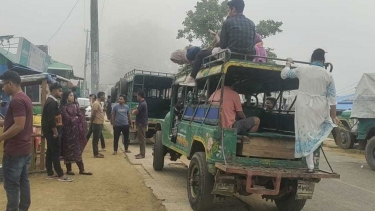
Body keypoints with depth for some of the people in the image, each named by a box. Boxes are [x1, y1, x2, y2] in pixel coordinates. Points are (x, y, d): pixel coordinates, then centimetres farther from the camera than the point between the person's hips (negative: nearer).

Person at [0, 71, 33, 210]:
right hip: (25, 149, 10)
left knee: (11, 185, -1)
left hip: (14, 150, -10)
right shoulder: (25, 98, 14)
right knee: (23, 181, 14)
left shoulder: (17, 100, -18)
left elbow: (19, 126, -24)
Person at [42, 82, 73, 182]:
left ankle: (50, 174, 19)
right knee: (56, 152, -6)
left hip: (50, 131, 10)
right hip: (52, 131, -10)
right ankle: (60, 175, -2)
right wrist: (56, 132, -20)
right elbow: (51, 119, -24)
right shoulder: (52, 102, -18)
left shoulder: (51, 101, 15)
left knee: (50, 152, 12)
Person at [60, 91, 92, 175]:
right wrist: (77, 118, -1)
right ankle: (69, 169, 12)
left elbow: (81, 116, 5)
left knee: (77, 150, 6)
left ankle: (82, 169, 8)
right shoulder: (63, 107, -6)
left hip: (76, 130, 5)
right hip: (68, 130, -5)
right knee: (68, 149, 2)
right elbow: (67, 118, -13)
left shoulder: (75, 105, 11)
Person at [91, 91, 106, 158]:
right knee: (95, 139, -4)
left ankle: (97, 152, 22)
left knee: (97, 139, 14)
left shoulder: (99, 103, 14)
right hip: (97, 124, -10)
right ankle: (96, 154, 0)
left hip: (99, 124, 10)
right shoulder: (96, 103, -17)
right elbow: (93, 114, -19)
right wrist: (92, 122, -11)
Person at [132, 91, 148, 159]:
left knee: (142, 139, -6)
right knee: (141, 139, 14)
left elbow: (135, 113, -20)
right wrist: (135, 111, 4)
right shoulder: (143, 103, 15)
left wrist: (133, 112, 1)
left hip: (142, 124, -10)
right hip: (141, 123, 10)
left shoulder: (142, 104, -19)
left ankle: (142, 154, -2)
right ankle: (141, 153, 21)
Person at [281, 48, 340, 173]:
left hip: (304, 107, 0)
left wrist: (288, 64, 34)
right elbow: (332, 98, -2)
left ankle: (310, 166, 8)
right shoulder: (328, 75, -1)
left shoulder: (301, 70, 0)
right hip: (320, 109, 0)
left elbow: (284, 74, 15)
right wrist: (334, 116, 2)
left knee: (306, 135, 6)